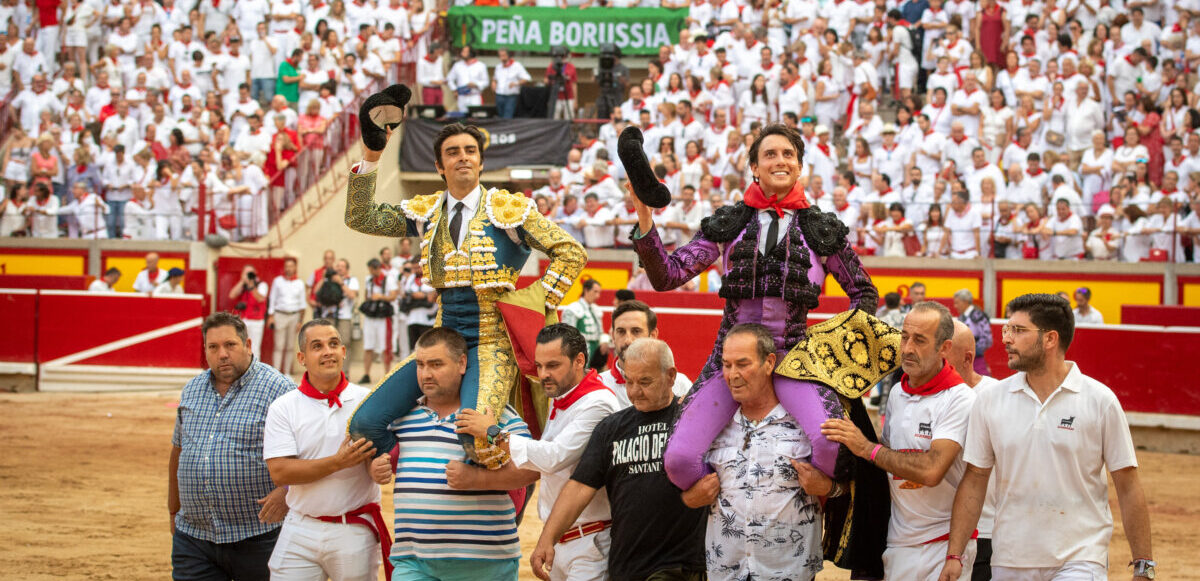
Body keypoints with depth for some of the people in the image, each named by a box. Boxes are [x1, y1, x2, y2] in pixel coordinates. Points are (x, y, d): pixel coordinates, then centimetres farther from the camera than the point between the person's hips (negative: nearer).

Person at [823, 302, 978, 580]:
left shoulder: (959, 399, -14)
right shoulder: (897, 394, 10)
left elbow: (931, 470, -24)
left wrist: (866, 447, -18)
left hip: (944, 544, -6)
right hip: (898, 543, 6)